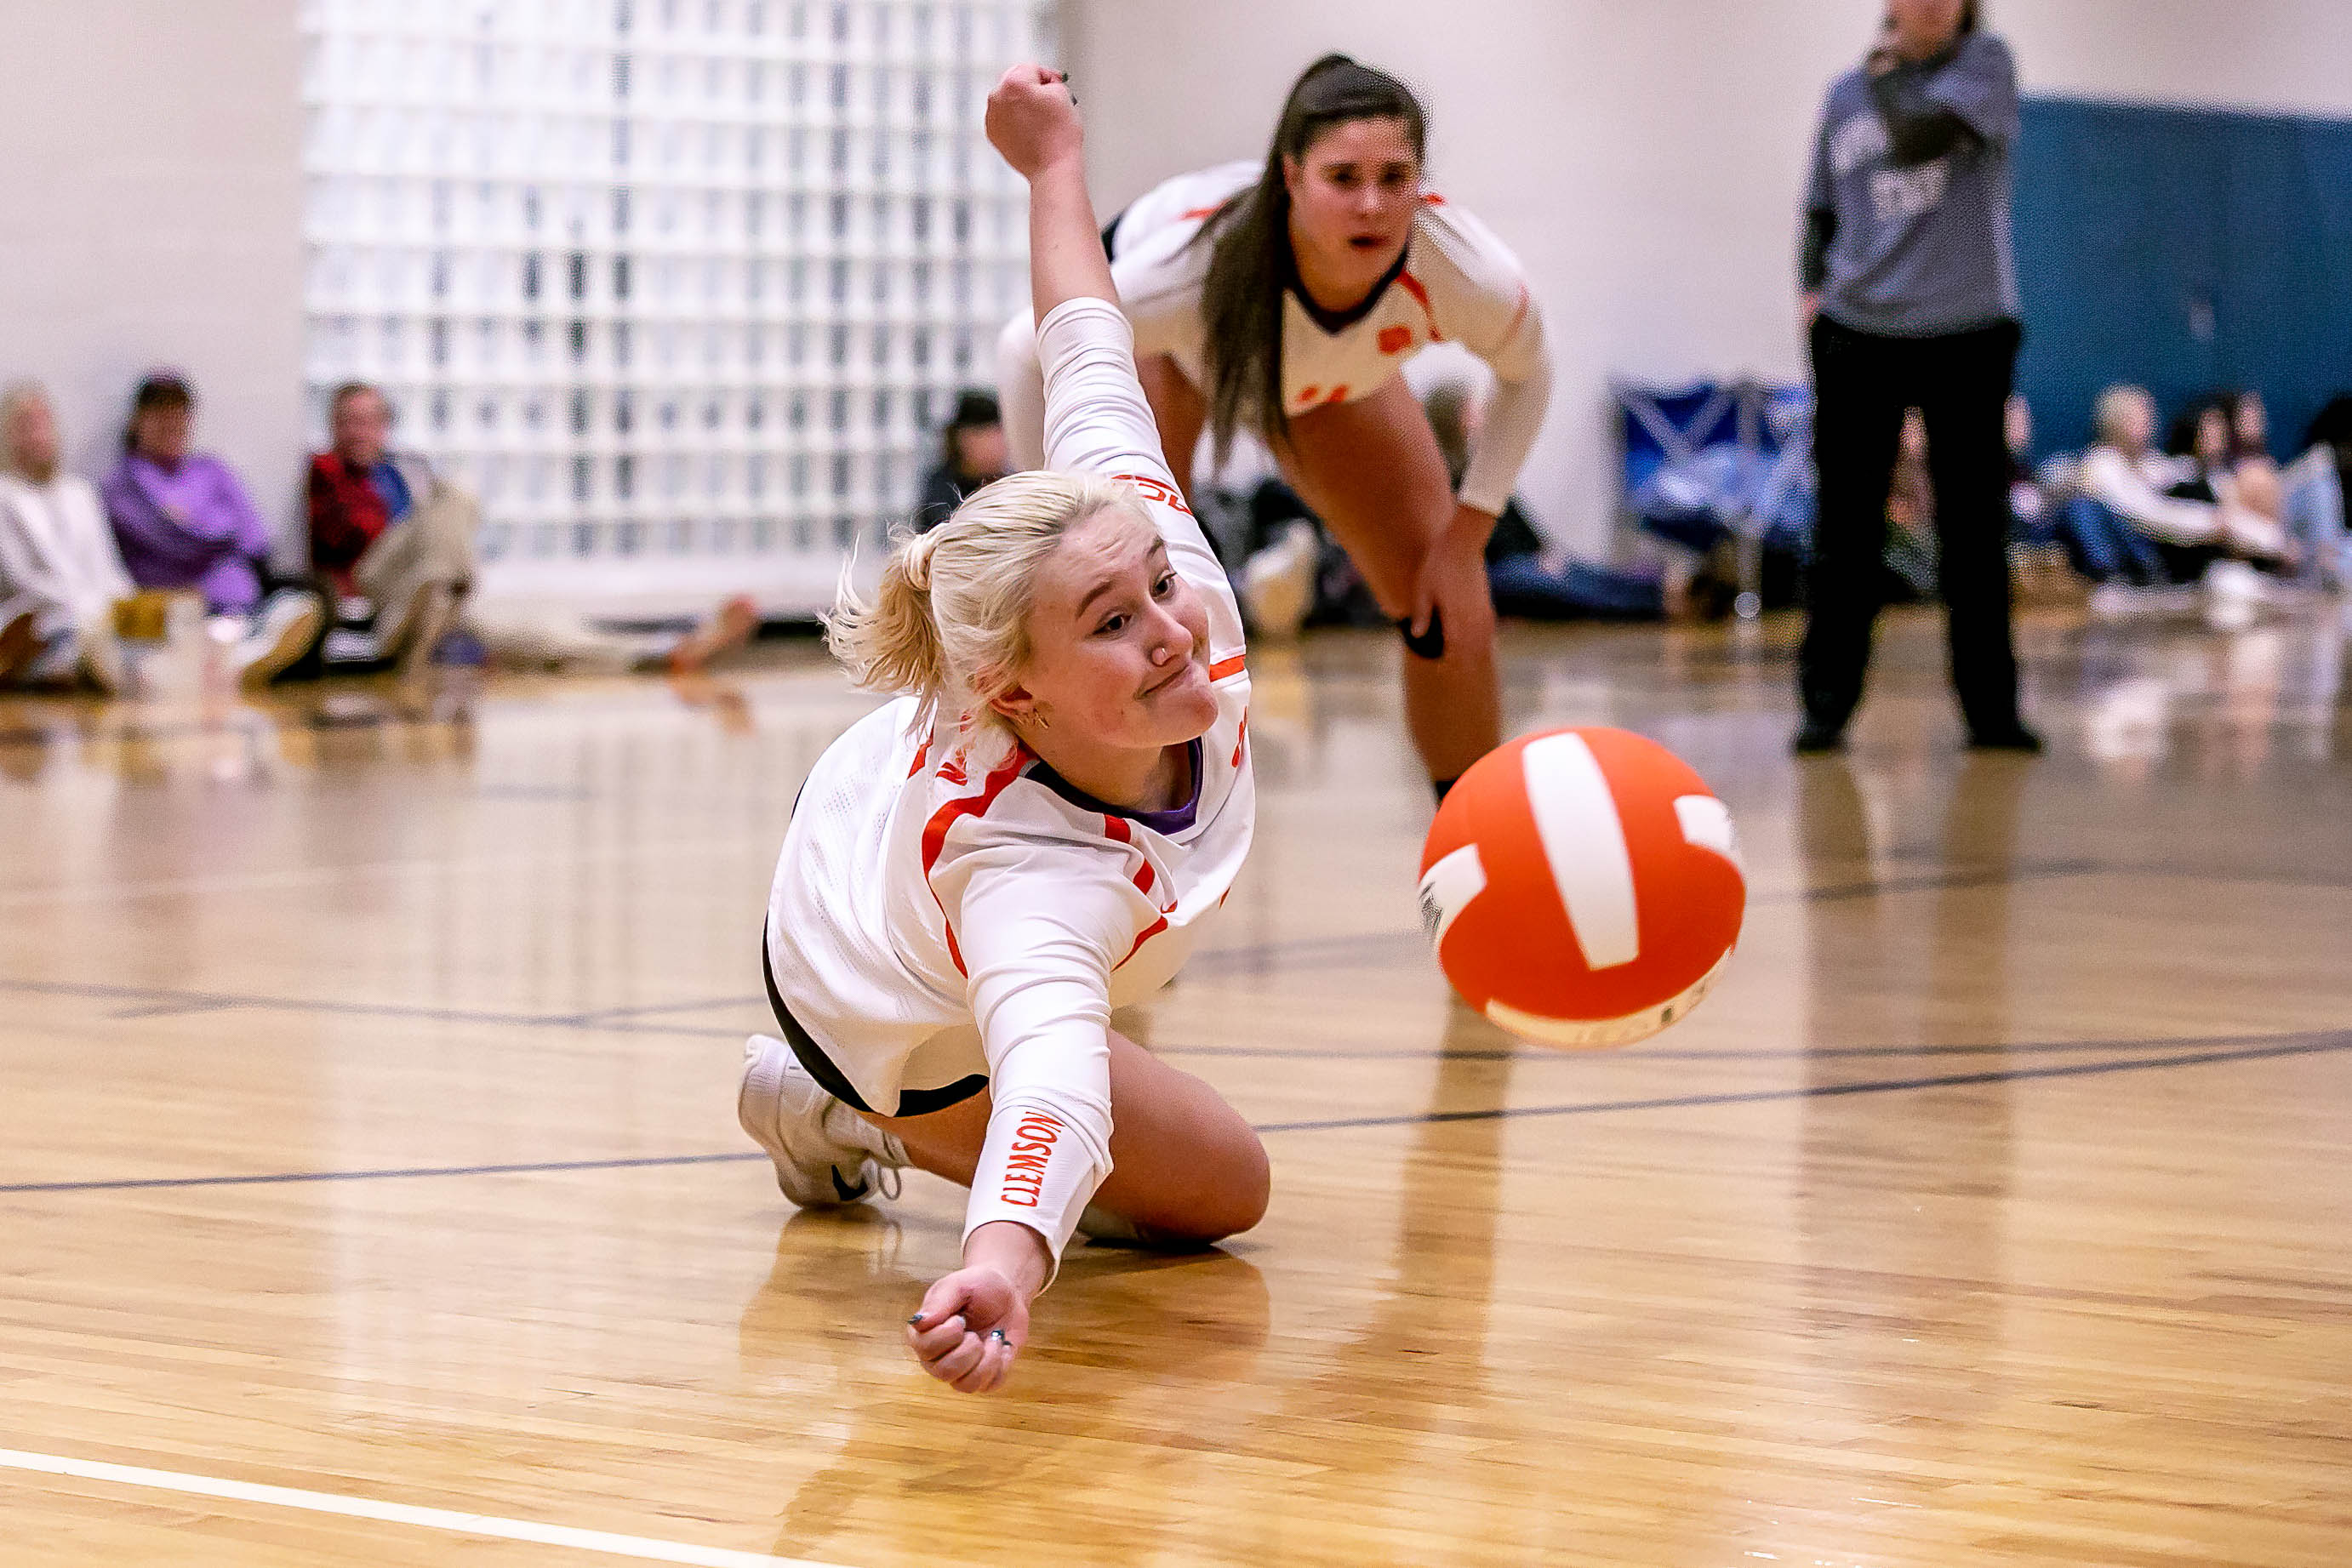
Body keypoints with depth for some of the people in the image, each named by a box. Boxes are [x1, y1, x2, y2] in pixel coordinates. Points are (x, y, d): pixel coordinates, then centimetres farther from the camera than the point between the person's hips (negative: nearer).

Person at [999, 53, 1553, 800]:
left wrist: (1467, 536, -17)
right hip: (1152, 339, -3)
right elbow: (1027, 352, -29)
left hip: (1330, 374, 3)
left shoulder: (1465, 276, -39)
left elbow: (1526, 373, -13)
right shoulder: (1194, 264, -47)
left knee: (1448, 612, 0)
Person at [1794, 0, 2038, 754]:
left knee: (1974, 532, 2)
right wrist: (1813, 287, 3)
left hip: (1966, 331, -2)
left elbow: (1917, 138, -17)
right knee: (1846, 531, 1)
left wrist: (1884, 72, -1)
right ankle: (1826, 704, 7)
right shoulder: (1845, 96, 10)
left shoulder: (1983, 62, 1)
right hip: (1856, 333, 2)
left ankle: (1991, 708, 9)